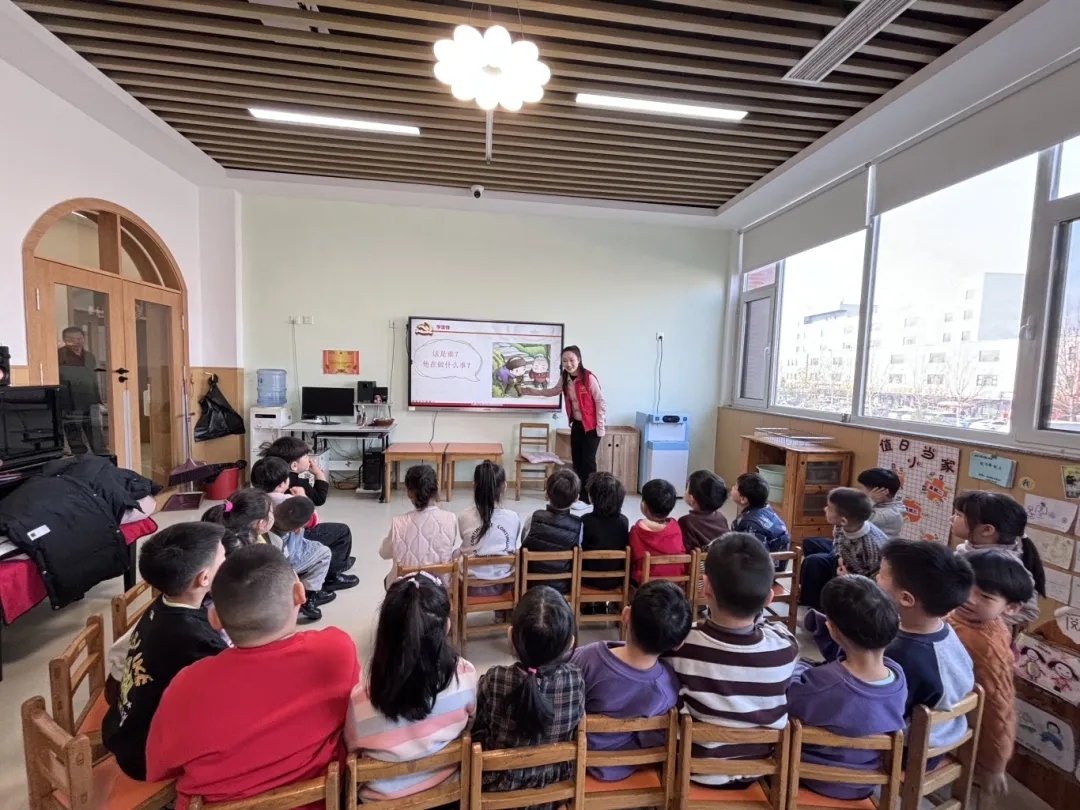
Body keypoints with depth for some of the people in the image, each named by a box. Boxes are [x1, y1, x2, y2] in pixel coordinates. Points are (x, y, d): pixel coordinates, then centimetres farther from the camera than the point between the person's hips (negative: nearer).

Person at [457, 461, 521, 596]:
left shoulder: (464, 516, -15)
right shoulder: (513, 517, -13)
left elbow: (465, 550, 1)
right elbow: (516, 554, 0)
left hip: (472, 586, -1)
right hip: (502, 585, 1)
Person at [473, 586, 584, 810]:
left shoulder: (494, 681, -29)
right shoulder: (576, 680, -25)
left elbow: (477, 733, -13)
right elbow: (575, 726, -6)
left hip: (500, 784, -1)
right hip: (554, 781, 2)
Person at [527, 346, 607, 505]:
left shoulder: (589, 377, -19)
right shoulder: (564, 378, 2)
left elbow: (601, 402, -16)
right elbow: (554, 391, 23)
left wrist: (600, 427, -16)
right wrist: (533, 391, 17)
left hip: (591, 425, -6)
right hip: (576, 424, 7)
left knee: (588, 462, -5)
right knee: (577, 461, 8)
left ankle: (591, 498, 7)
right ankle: (582, 497, 19)